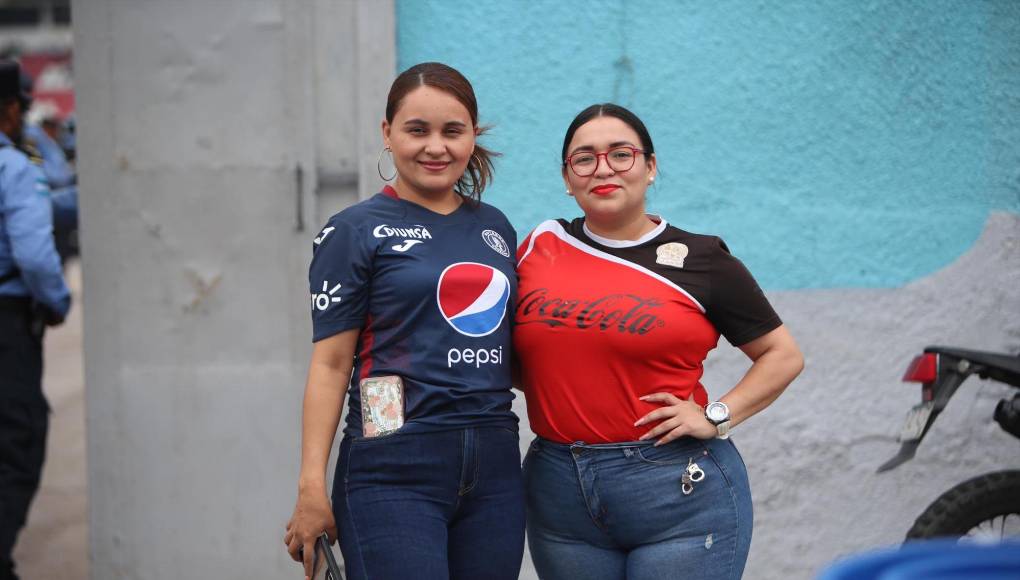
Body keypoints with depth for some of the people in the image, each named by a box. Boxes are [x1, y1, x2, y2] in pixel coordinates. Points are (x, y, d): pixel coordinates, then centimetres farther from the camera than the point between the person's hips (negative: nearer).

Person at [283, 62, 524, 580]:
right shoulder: (356, 231, -1)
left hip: (494, 467, 5)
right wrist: (312, 487, -10)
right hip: (395, 474, -5)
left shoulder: (495, 227, 14)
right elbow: (331, 362, -4)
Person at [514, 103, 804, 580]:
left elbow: (782, 355, 6)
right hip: (560, 491, 3)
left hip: (679, 491, -3)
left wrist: (717, 416, -6)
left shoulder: (700, 261, 1)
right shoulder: (541, 247, 7)